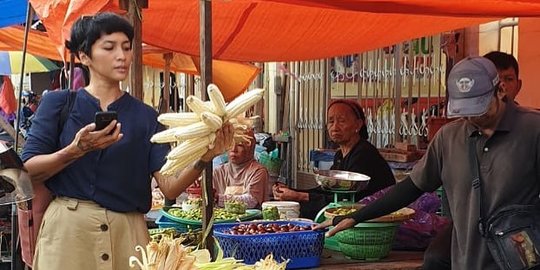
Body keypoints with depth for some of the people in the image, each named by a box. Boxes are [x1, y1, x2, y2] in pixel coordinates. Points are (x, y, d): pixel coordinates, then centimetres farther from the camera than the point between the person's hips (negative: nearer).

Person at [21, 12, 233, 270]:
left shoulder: (145, 116, 7)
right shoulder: (57, 103, 3)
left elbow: (170, 186, -3)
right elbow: (29, 170, -5)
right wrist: (76, 150, -20)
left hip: (128, 230, 2)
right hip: (68, 227, -2)